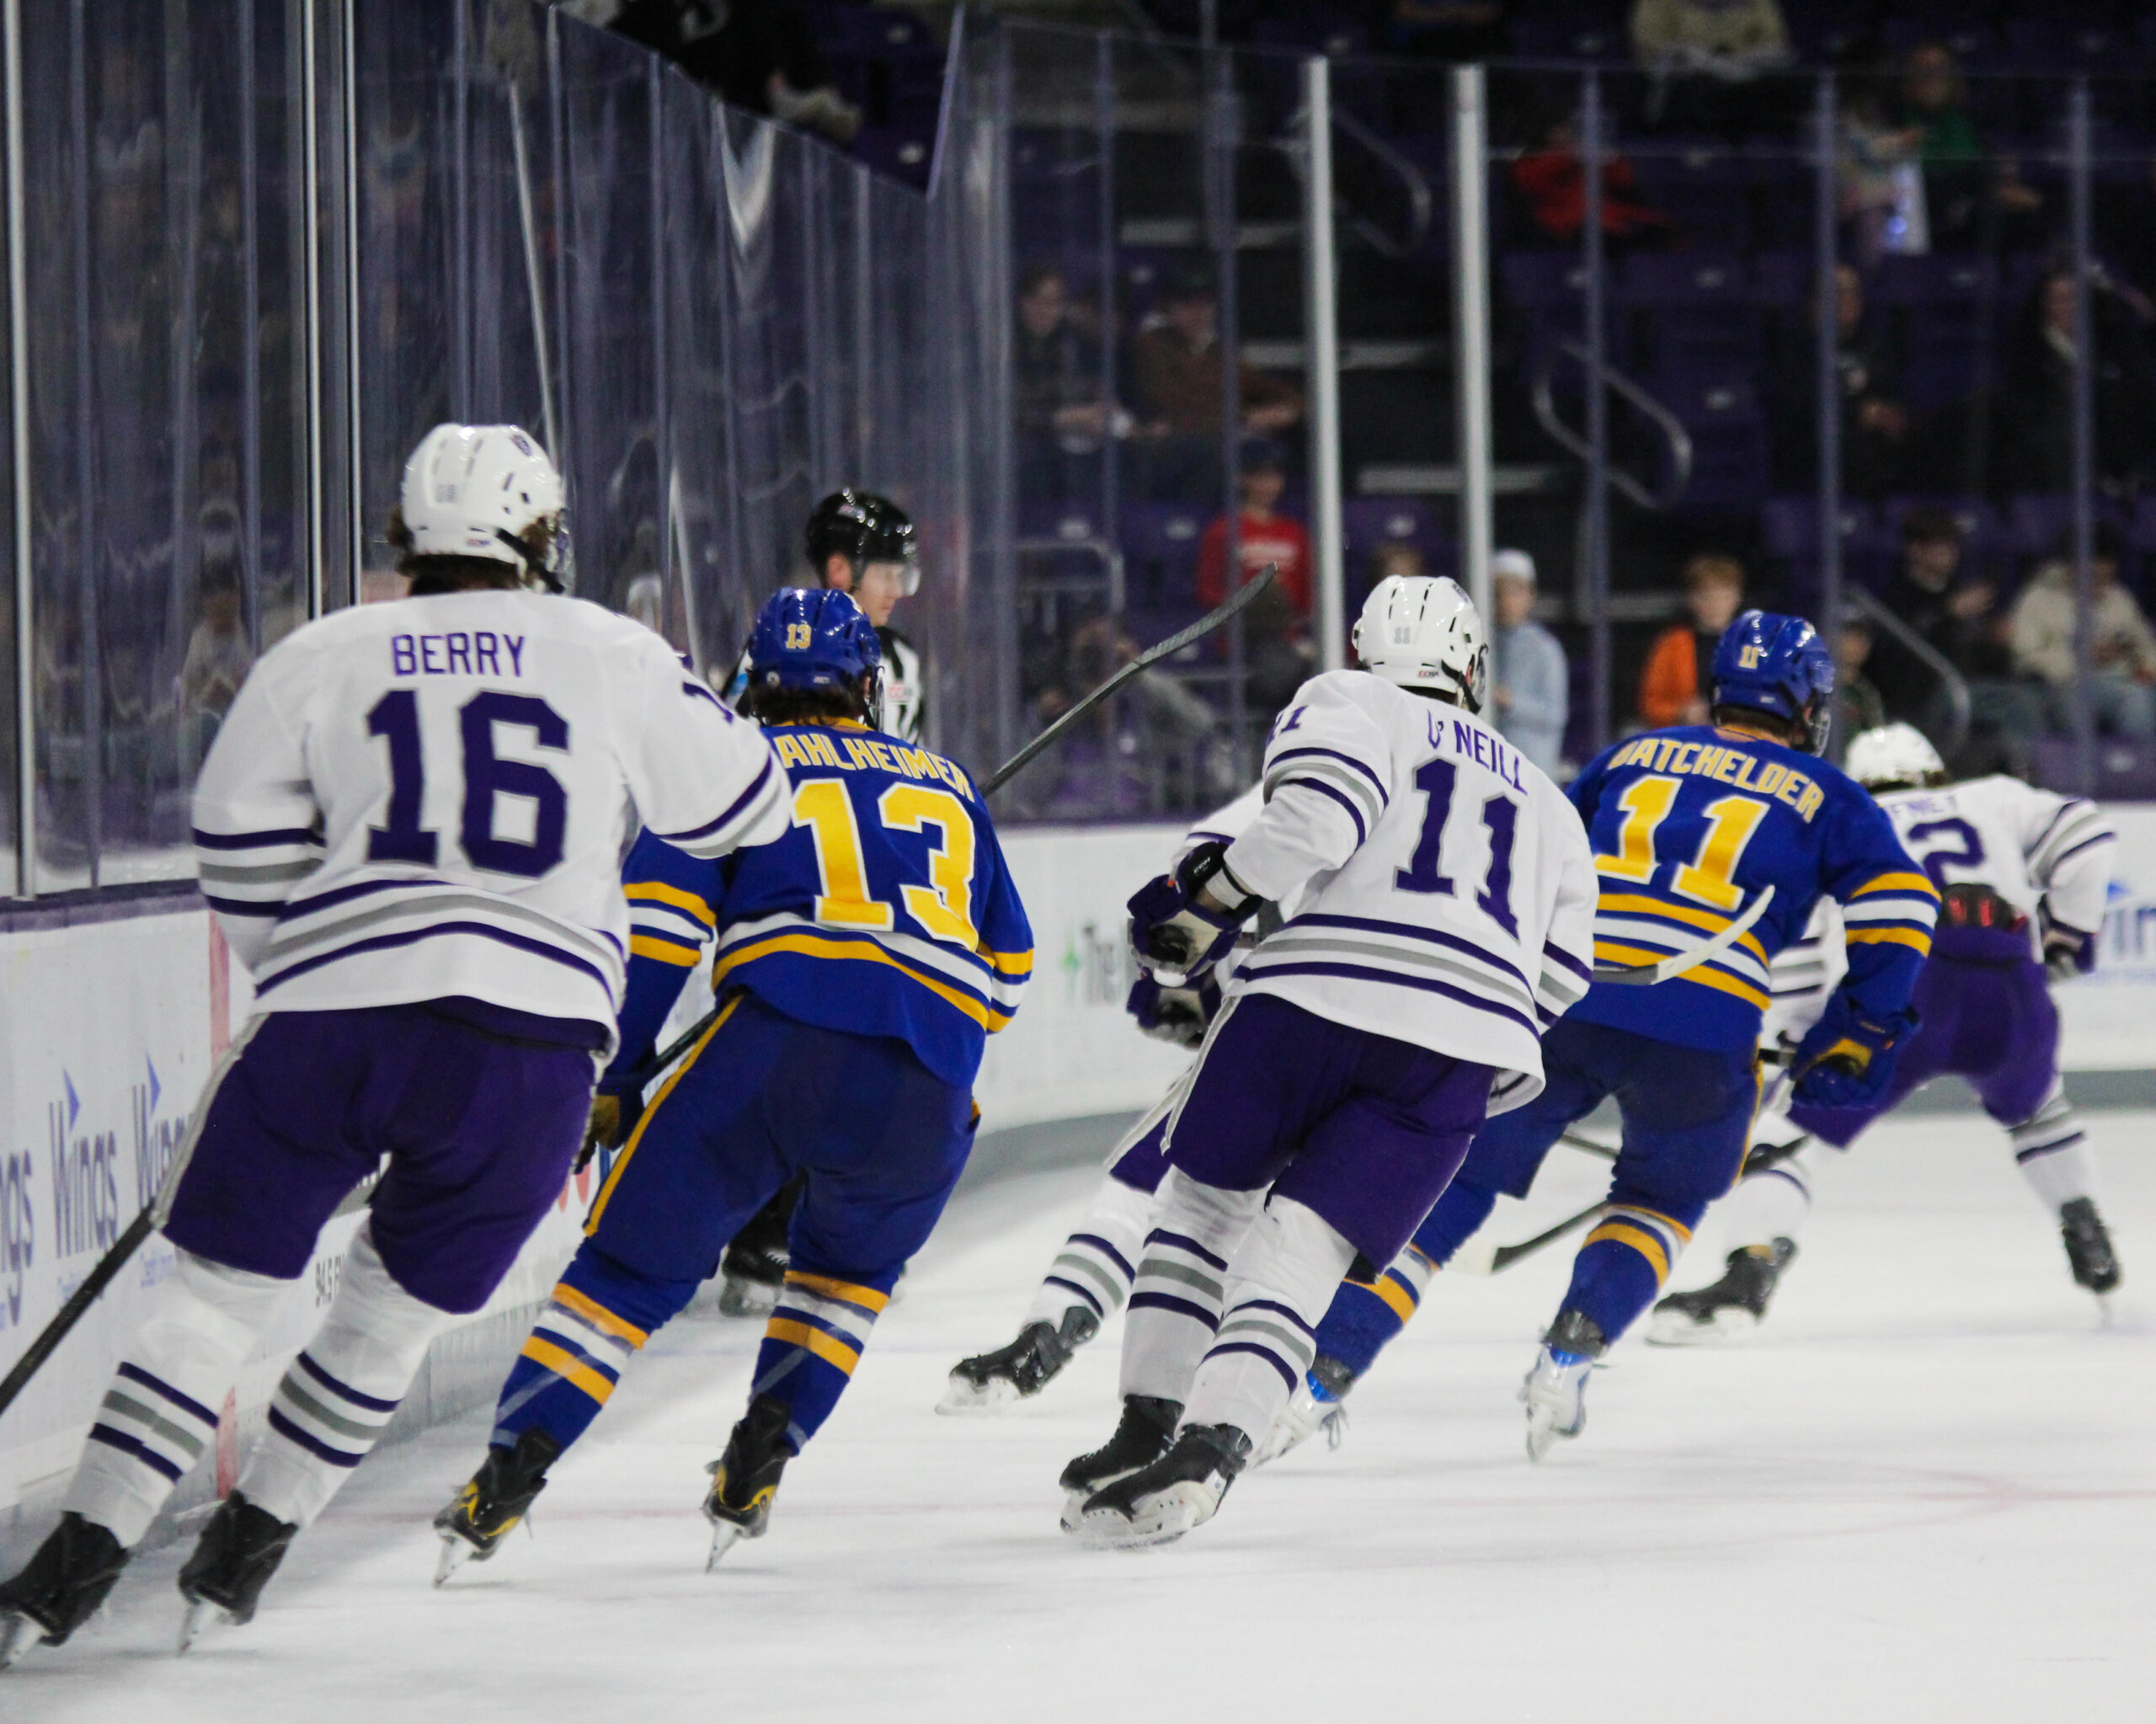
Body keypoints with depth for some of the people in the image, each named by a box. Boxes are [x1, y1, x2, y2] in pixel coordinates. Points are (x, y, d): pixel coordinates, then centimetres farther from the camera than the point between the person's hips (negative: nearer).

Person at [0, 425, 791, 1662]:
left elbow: (242, 856, 8)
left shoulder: (318, 659, 10)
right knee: (401, 1305, 17)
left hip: (337, 1014, 0)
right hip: (533, 1035, 0)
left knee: (226, 1282, 8)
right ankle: (240, 1559, 17)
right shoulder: (614, 656, 9)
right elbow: (738, 810, 18)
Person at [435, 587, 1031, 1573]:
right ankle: (758, 1463, 14)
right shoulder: (948, 785, 30)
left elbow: (659, 922, 6)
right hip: (930, 1088, 3)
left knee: (635, 1261, 5)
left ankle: (509, 1472, -9)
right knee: (848, 1265, 29)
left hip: (778, 1038, -3)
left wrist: (615, 1079, 11)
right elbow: (1008, 968, 32)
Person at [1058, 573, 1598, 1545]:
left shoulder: (1348, 703, 15)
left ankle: (1147, 1428, 18)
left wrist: (1212, 895, 2)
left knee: (1207, 1200, 20)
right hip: (1467, 1046, 3)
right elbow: (1552, 982, 25)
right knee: (1299, 1250, 0)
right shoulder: (1550, 807, 31)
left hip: (1323, 990, -3)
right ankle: (1208, 1448, -22)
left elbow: (1319, 814, -6)